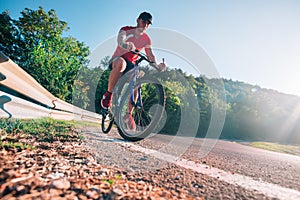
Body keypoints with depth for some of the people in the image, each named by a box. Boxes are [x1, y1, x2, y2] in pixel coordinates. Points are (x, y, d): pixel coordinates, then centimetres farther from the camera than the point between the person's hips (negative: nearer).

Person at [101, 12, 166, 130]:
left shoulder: (146, 39, 3)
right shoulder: (126, 30, -7)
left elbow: (150, 55, -8)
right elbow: (120, 40, -29)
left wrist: (156, 65, -29)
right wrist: (125, 44, -54)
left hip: (131, 64, 4)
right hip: (117, 60, -3)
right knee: (121, 62, -41)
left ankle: (129, 114, -13)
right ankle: (108, 95, -27)